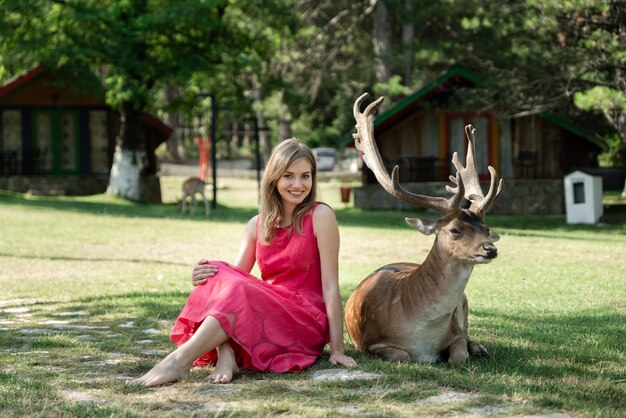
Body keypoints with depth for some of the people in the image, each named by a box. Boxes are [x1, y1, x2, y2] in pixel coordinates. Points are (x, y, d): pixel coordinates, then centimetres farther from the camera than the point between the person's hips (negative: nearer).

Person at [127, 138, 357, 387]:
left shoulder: (320, 216, -6)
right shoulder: (258, 225, 9)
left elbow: (330, 285, -10)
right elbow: (236, 275, 3)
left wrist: (337, 348, -14)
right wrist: (204, 278, -20)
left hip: (306, 323, -5)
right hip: (266, 313, 5)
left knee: (238, 291, -30)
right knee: (216, 275, -18)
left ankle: (180, 361, -41)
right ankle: (225, 354, -38)